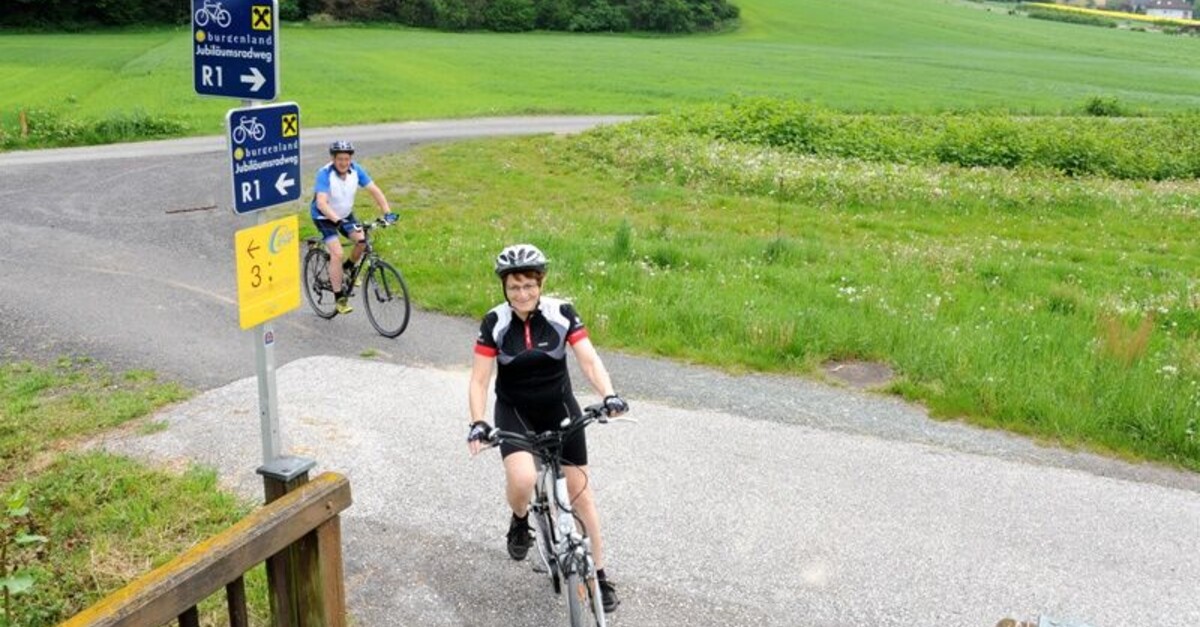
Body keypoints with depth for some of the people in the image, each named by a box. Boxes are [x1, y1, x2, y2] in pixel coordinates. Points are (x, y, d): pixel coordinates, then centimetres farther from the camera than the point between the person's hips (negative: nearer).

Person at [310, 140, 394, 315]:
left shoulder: (356, 169, -15)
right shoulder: (325, 174, -29)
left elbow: (374, 190, -16)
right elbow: (321, 203, -40)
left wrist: (387, 212, -29)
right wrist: (337, 220, -54)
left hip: (346, 214, 5)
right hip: (325, 217, -5)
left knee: (363, 240, -16)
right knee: (337, 253, -18)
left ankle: (347, 268, 15)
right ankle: (339, 297, -7)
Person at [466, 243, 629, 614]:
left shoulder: (561, 313, -15)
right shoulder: (495, 322, -15)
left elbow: (589, 360, -17)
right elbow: (479, 381, -13)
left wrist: (609, 396, -35)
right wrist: (478, 424, -29)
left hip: (559, 406, 1)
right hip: (514, 410, -1)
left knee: (580, 491, 3)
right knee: (522, 479, -27)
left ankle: (599, 575, 19)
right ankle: (520, 522, 10)